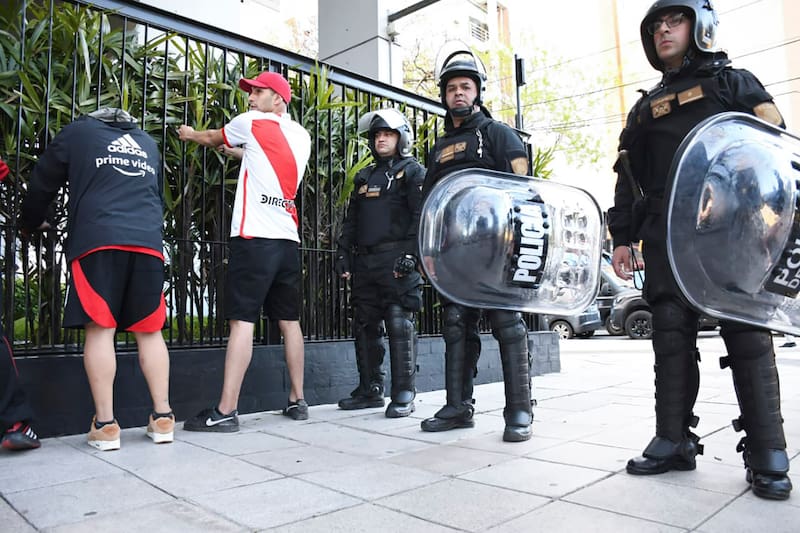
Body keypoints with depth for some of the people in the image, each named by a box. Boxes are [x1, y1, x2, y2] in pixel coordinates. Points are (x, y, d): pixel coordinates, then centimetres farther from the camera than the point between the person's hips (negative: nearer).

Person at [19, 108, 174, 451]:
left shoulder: (77, 132, 20)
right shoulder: (148, 144, 30)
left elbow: (42, 183, 23)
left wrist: (31, 223, 38)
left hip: (98, 241, -3)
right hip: (148, 242, 3)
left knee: (99, 329, -3)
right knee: (149, 331, 5)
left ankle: (105, 426, -3)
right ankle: (162, 418, 5)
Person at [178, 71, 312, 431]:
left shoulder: (251, 123, 3)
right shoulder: (302, 137, 18)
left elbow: (213, 139, 23)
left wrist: (190, 134, 42)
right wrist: (241, 152, 42)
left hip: (254, 237, -6)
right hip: (288, 240, 6)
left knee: (242, 322, -9)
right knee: (289, 321, 10)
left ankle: (225, 411, -8)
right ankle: (297, 400, 16)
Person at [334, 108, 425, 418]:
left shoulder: (413, 172, 4)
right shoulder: (364, 178, 23)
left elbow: (421, 216, -7)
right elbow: (351, 221, 22)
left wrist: (410, 254, -18)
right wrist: (343, 256, 13)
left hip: (397, 262, -7)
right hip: (364, 262, 7)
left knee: (399, 324, -8)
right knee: (365, 326, 8)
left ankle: (404, 394, 0)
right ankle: (370, 390, 18)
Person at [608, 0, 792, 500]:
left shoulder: (734, 82, 14)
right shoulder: (645, 108, 23)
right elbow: (628, 178, 19)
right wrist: (623, 238, 10)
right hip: (667, 233, 4)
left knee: (747, 334, -6)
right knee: (671, 333, 0)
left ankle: (767, 454, 1)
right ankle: (674, 440, 8)